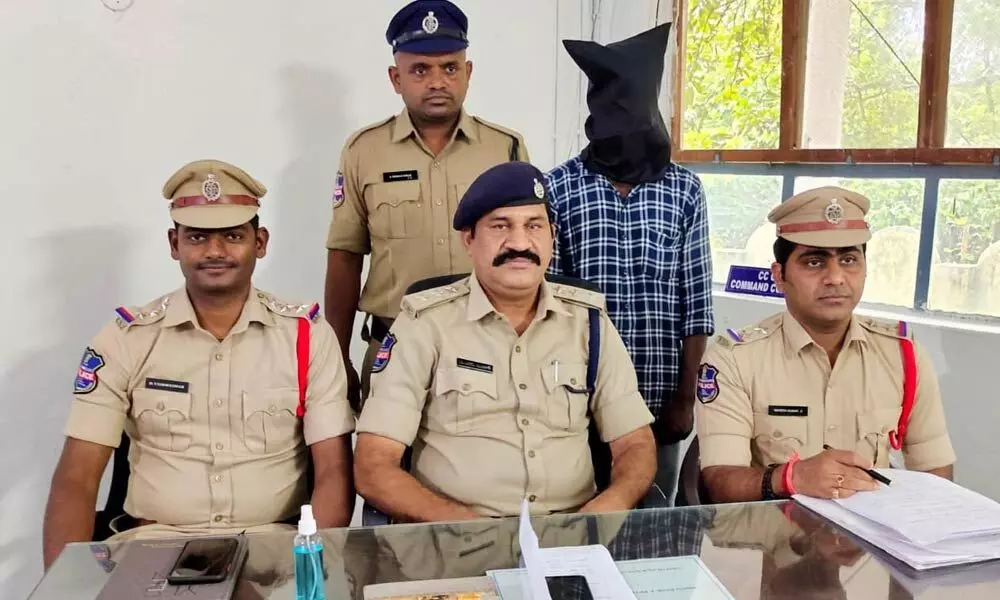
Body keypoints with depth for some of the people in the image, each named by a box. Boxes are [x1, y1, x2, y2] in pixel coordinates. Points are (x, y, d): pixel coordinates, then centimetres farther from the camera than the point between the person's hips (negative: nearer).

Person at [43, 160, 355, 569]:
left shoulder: (308, 335, -1)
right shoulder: (124, 339, 2)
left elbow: (333, 472, -3)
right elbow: (76, 480, 1)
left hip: (273, 540, 0)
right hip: (157, 539, 1)